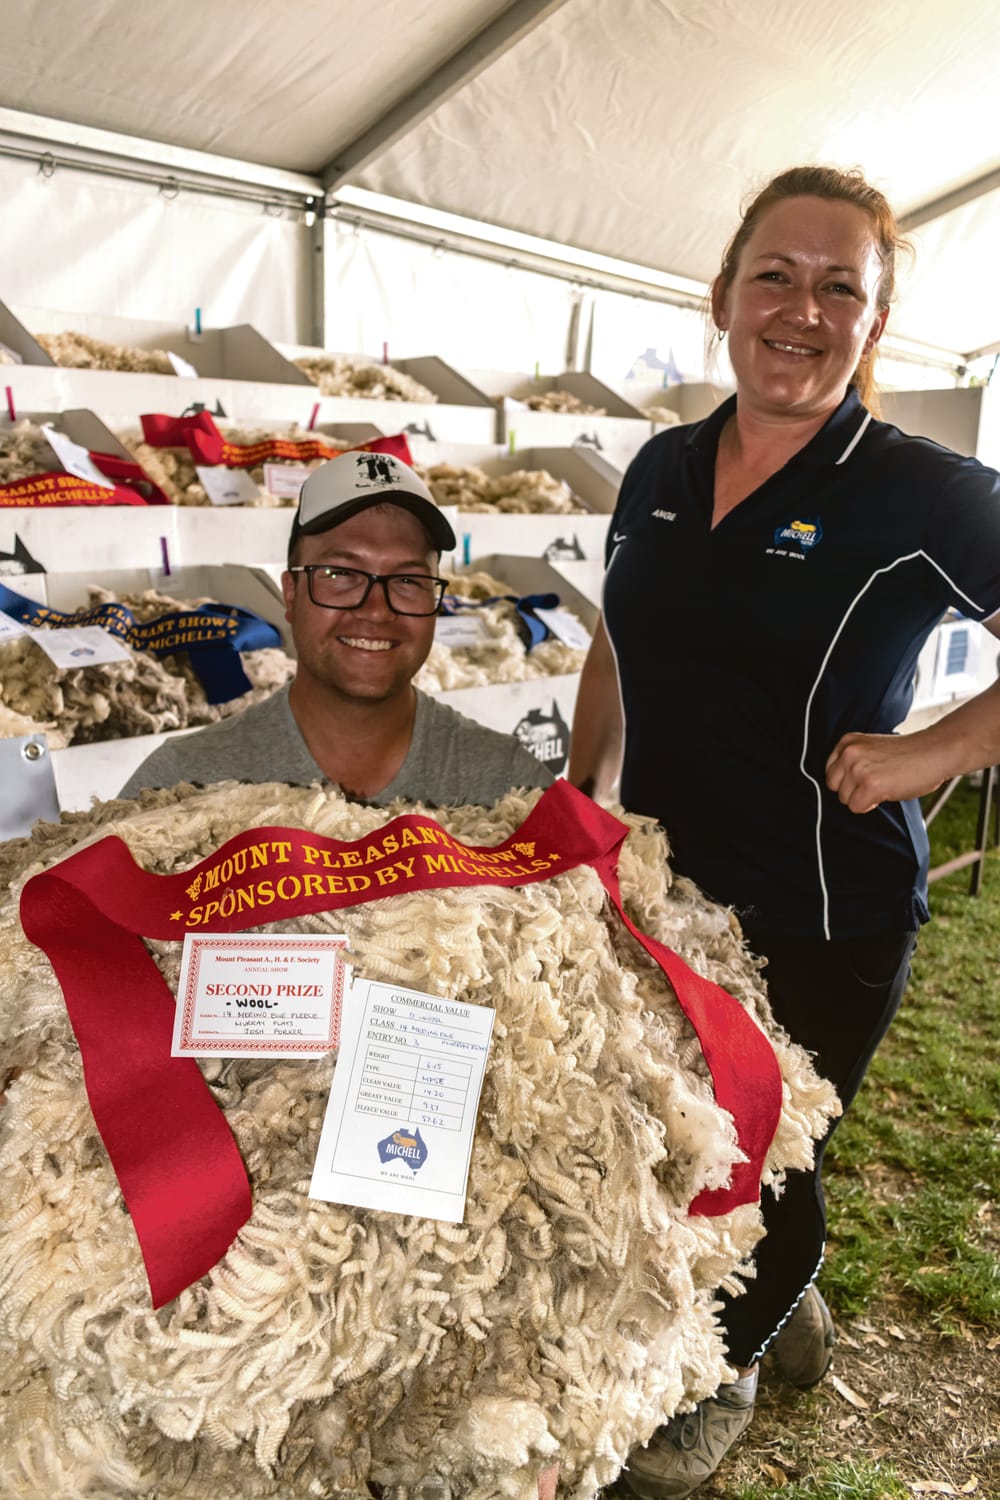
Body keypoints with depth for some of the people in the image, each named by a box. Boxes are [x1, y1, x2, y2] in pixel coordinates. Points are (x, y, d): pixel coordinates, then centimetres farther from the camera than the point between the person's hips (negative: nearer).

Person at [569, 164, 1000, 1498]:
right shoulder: (664, 470, 3)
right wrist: (586, 790, 9)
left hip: (825, 924, -5)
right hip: (665, 889, 6)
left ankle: (728, 1371, 46)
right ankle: (789, 1301, 53)